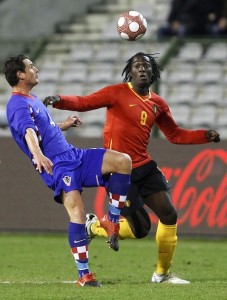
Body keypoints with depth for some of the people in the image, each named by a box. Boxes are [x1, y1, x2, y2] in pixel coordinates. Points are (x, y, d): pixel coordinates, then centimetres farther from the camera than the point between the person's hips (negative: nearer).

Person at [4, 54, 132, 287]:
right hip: (57, 166, -9)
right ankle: (84, 275, -18)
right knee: (77, 211, -24)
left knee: (122, 161, -9)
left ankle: (113, 224, -1)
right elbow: (28, 132, -33)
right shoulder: (18, 106, -12)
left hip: (73, 156, 9)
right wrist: (38, 155, -50)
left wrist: (65, 124, 50)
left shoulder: (32, 100, 20)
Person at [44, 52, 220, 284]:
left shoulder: (158, 104, 9)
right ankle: (94, 225, 18)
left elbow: (175, 135, 19)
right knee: (140, 228, -9)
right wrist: (60, 100, -35)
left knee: (169, 215, -1)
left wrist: (205, 136, 6)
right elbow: (84, 103, -16)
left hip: (145, 167, 6)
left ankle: (162, 273, 17)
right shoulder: (117, 93, -8)